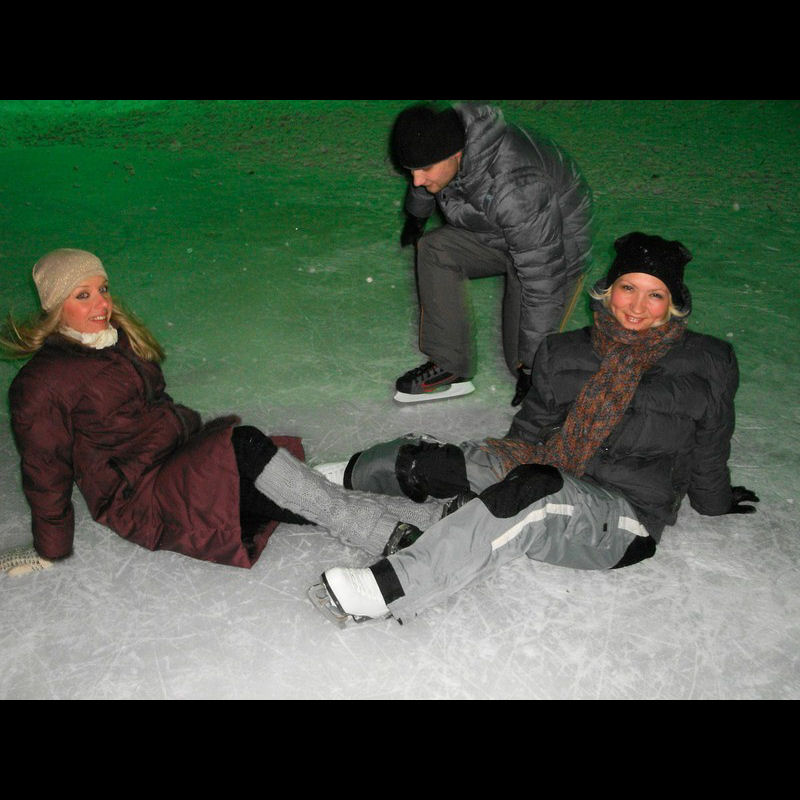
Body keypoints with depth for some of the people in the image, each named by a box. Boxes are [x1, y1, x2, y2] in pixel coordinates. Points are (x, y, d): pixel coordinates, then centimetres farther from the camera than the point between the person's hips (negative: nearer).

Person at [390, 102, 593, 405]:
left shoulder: (515, 188, -42)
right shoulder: (441, 140, -18)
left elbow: (543, 279, -37)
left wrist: (532, 362, -31)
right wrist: (416, 216, 29)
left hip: (555, 247, -7)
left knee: (523, 361, -14)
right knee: (434, 249, -15)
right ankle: (448, 367, -9)